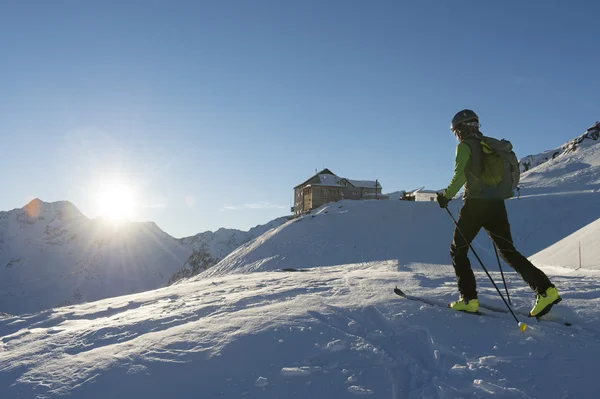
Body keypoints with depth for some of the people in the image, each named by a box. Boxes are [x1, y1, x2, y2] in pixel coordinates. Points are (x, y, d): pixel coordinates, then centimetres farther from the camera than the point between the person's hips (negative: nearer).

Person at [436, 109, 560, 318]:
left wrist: (446, 196, -6)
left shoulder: (465, 146, -4)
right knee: (508, 251, 10)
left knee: (458, 250, 5)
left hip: (476, 204, -7)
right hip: (497, 204, 7)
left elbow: (460, 175, -16)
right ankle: (545, 289, -3)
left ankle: (468, 299, 0)